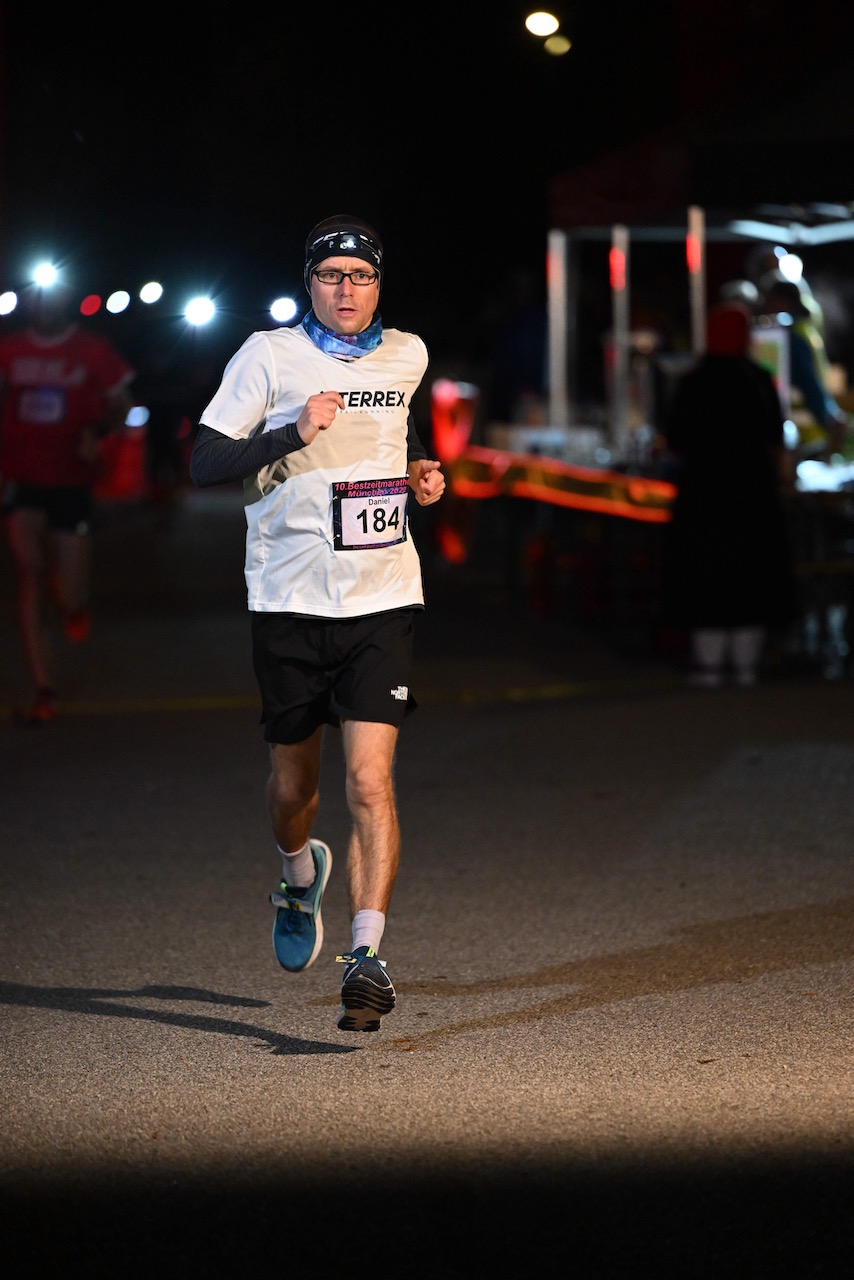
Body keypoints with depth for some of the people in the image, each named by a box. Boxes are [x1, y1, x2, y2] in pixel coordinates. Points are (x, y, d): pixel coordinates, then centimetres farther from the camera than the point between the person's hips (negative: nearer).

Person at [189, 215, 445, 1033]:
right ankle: (301, 875, 46)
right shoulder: (269, 356, -4)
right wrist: (293, 434, -21)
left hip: (382, 602, 1)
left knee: (370, 780, -13)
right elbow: (204, 464, -8)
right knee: (292, 782, 12)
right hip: (289, 601, -1)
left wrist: (417, 470, 10)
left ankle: (366, 957, -14)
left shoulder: (406, 356, 7)